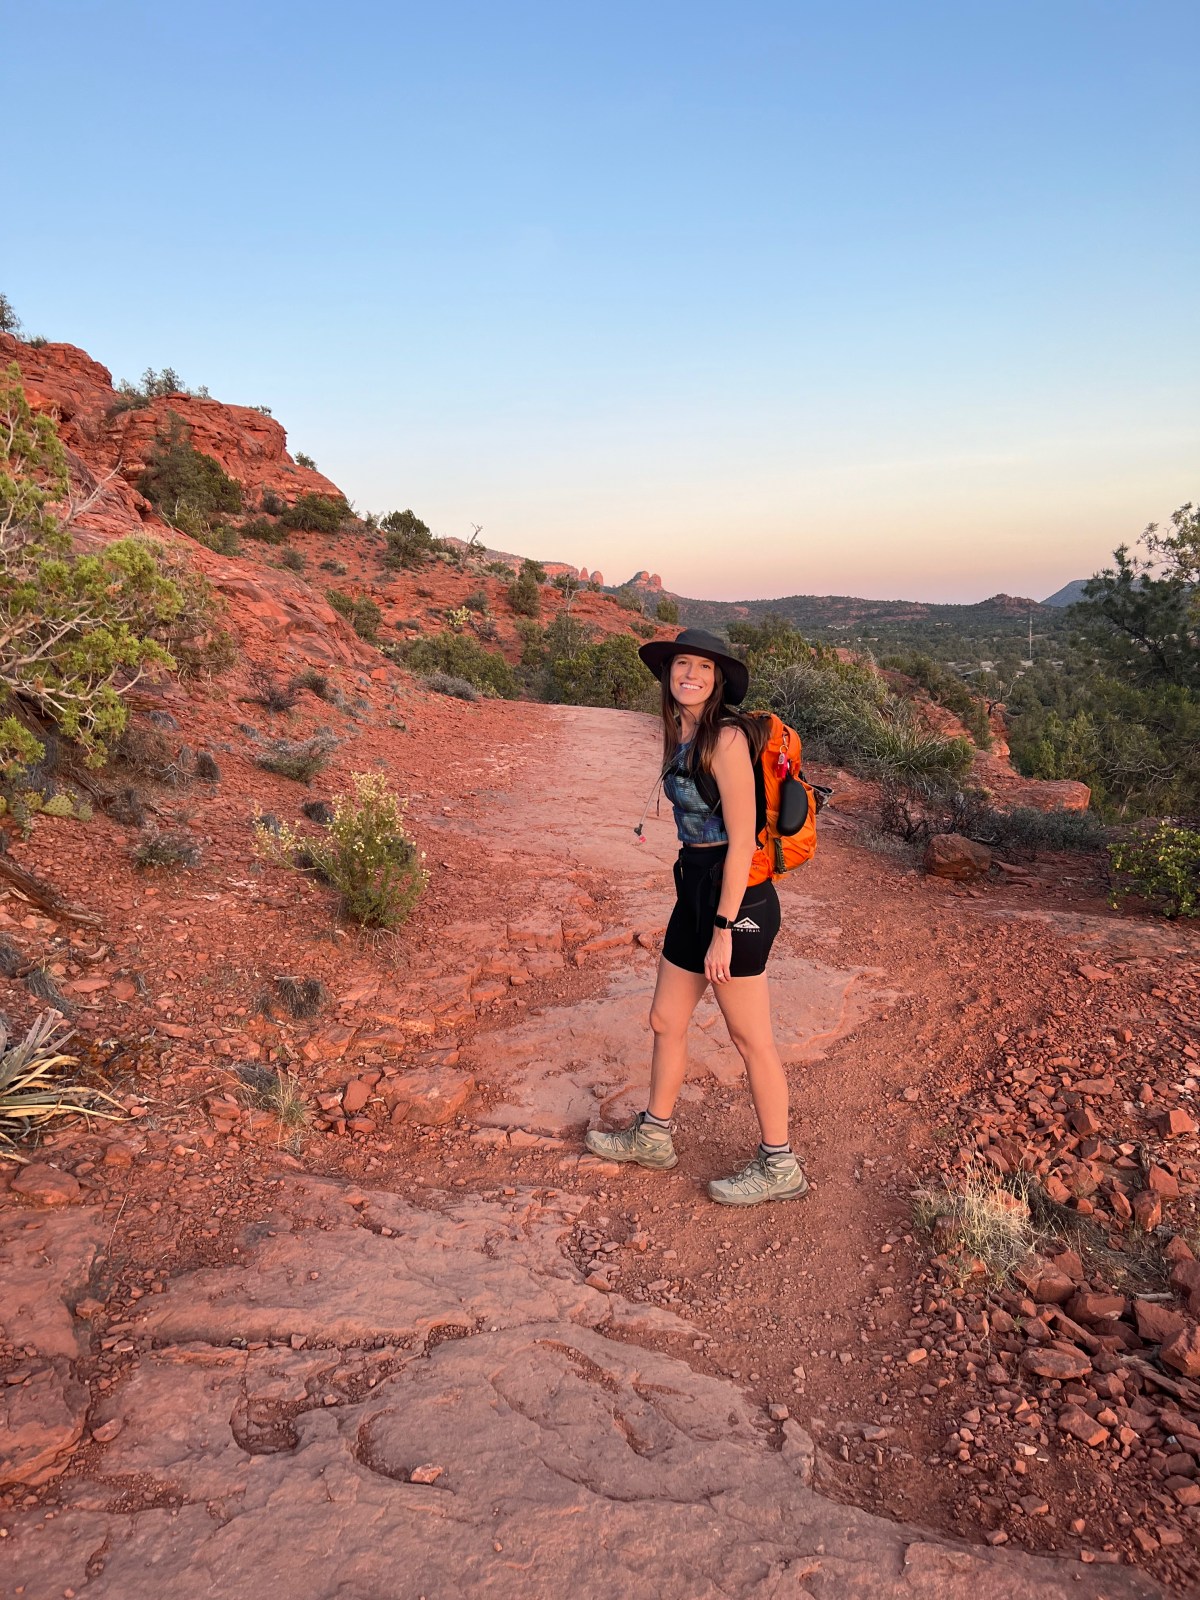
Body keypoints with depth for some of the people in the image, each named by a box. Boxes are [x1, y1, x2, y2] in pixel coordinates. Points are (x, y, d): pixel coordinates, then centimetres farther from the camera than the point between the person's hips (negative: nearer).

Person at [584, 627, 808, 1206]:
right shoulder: (682, 734, 9)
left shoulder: (727, 737, -18)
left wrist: (723, 931, -19)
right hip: (694, 890, 9)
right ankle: (653, 1138, 36)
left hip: (735, 897, -9)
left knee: (750, 1039, 4)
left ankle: (780, 1167, 21)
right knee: (665, 1021, 18)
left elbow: (742, 841, -20)